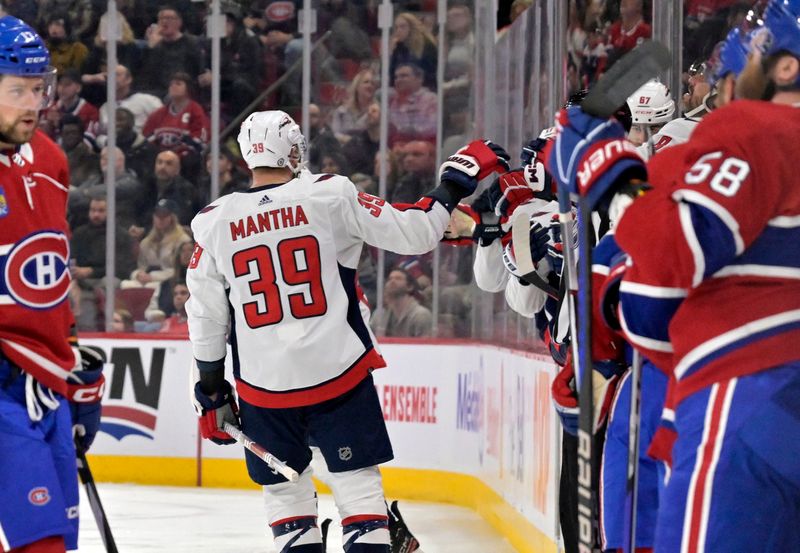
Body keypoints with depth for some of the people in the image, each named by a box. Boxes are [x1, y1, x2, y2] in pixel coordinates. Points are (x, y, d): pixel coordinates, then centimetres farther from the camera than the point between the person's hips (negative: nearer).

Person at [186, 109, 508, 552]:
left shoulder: (215, 223, 1)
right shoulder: (330, 197, -5)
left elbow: (206, 319, 6)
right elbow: (412, 233, -5)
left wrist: (210, 391, 16)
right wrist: (457, 181, 8)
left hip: (263, 385, 2)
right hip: (337, 374, -2)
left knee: (284, 488, 16)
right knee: (358, 484, 4)